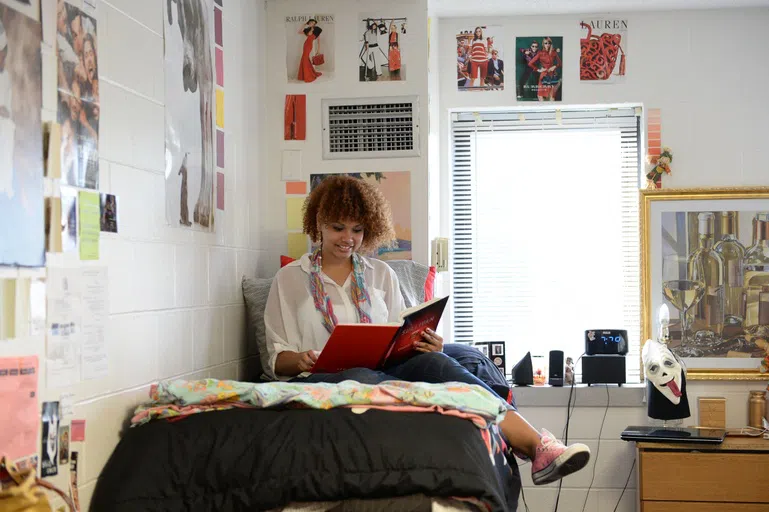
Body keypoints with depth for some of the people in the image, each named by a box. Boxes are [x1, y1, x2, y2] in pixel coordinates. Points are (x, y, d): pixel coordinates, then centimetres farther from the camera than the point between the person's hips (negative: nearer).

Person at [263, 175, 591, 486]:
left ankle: (534, 444, -50)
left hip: (385, 368, 2)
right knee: (359, 378, -40)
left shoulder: (380, 274, 22)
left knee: (433, 362, -32)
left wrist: (425, 345, -6)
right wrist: (300, 361, -14)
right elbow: (277, 358, 10)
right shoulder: (288, 279, 14)